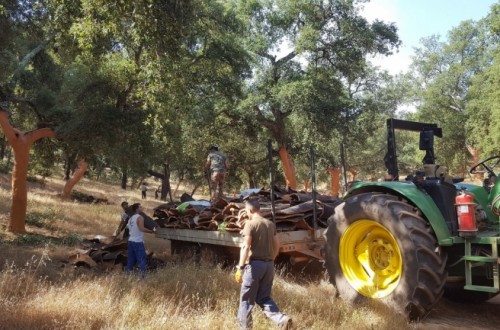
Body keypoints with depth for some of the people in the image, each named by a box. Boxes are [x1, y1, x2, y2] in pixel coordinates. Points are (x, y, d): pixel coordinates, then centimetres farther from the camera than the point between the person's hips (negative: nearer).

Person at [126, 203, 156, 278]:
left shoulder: (131, 218, 14)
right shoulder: (139, 217, -13)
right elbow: (142, 229, -26)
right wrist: (152, 231, -21)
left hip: (131, 241, 8)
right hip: (138, 242, -8)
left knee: (131, 259, 12)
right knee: (141, 259, -5)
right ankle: (143, 274, -8)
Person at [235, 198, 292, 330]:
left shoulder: (250, 224, -10)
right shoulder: (271, 224, 10)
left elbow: (246, 247, -17)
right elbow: (277, 245, 15)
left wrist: (240, 267, -15)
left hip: (255, 264, -6)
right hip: (269, 264, 6)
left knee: (247, 298, 7)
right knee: (264, 298, 15)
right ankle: (282, 319, -4)